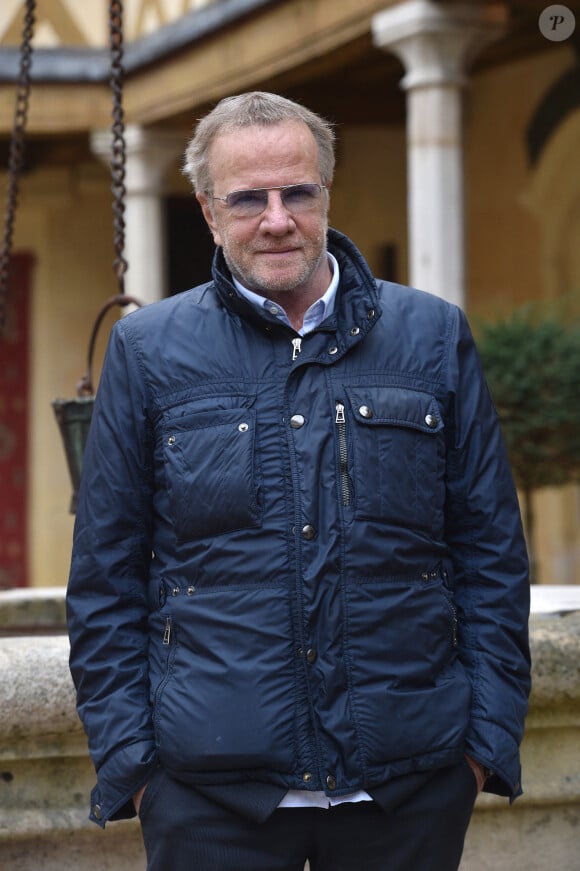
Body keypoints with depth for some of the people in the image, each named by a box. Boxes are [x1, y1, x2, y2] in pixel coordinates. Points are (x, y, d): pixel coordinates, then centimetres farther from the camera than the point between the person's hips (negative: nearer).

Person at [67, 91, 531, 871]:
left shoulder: (434, 337, 7)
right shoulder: (148, 350, 5)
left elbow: (493, 554, 9)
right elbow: (105, 578, 6)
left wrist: (489, 735, 2)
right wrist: (126, 754, -1)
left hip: (412, 783, 1)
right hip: (209, 790, -1)